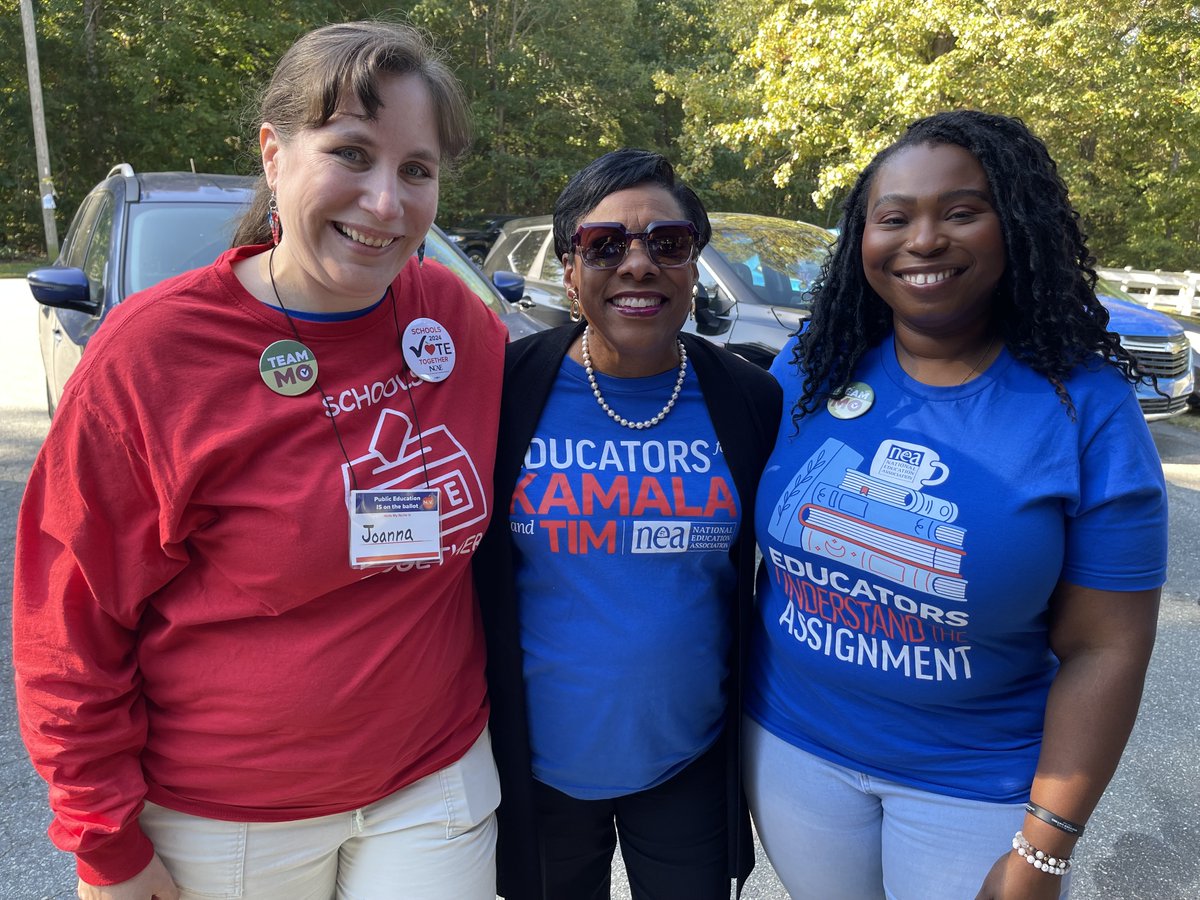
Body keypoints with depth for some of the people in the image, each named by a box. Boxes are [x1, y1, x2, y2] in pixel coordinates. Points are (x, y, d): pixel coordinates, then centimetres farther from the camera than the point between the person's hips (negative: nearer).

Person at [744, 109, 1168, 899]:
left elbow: (1104, 649, -11)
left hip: (978, 786, -2)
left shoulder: (1087, 410, -13)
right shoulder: (810, 366, -6)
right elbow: (748, 541, 2)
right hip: (790, 746, 3)